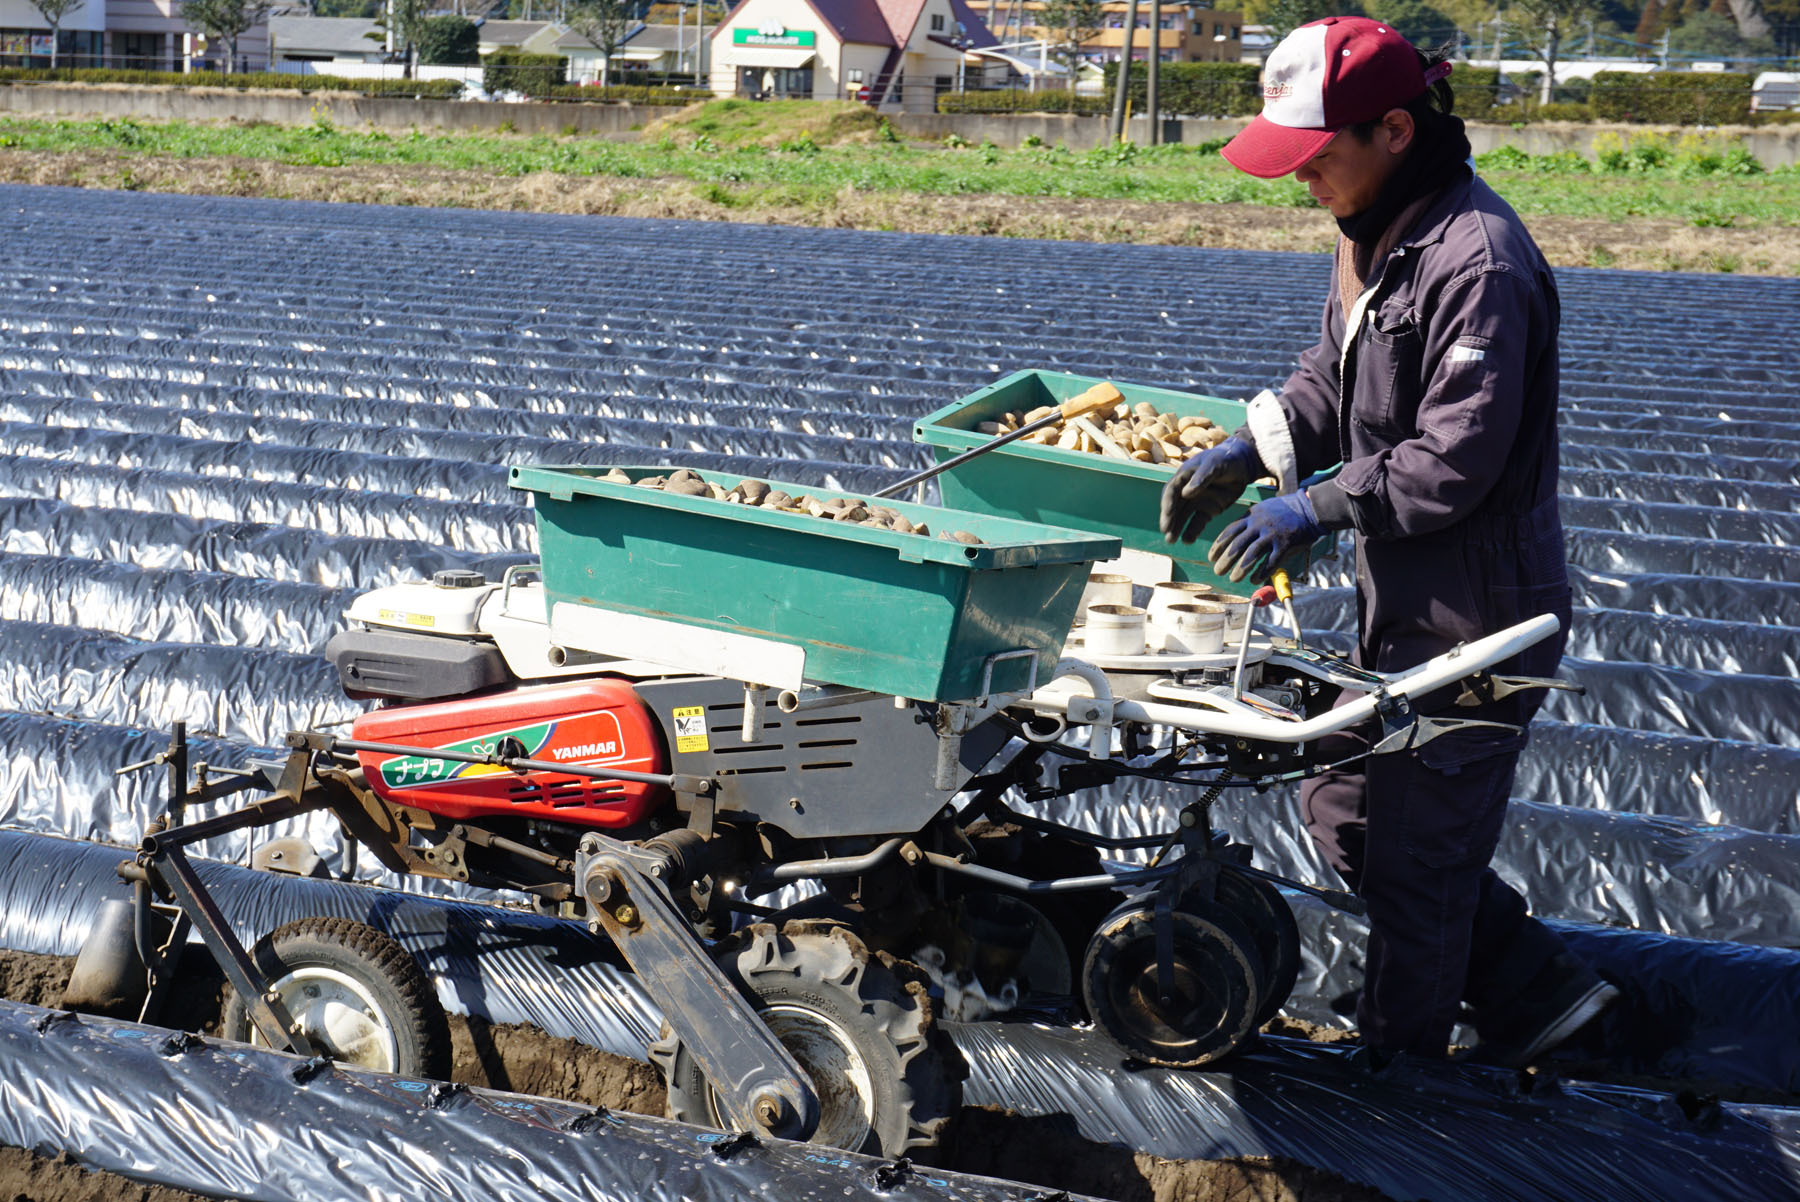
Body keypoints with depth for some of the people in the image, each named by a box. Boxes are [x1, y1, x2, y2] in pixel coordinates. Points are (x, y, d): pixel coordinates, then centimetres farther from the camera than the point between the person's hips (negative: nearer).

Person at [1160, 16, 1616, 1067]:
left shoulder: (1478, 262, -24)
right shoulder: (1376, 233, 8)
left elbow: (1456, 459, -26)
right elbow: (1334, 381, 17)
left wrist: (1320, 508, -19)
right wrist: (1249, 452, 2)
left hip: (1475, 625, -10)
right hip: (1401, 605, 10)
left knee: (1417, 857, 3)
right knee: (1344, 808, 19)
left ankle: (1397, 1066, 23)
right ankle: (1538, 989, 30)